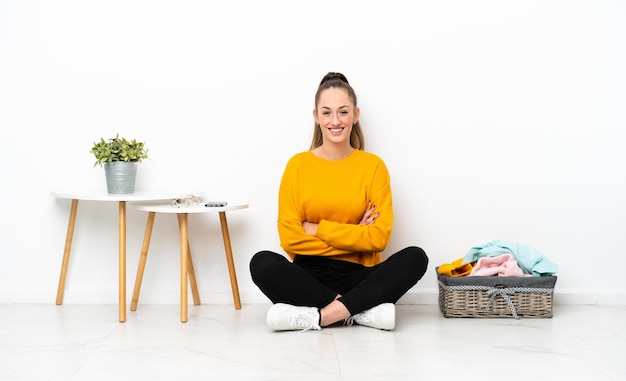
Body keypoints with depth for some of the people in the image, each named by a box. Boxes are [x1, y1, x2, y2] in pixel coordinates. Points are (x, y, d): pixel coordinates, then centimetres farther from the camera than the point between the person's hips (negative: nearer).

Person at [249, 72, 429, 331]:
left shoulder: (373, 166, 3)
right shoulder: (298, 165, 3)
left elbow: (379, 237, -6)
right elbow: (289, 237, -6)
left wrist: (317, 229, -8)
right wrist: (353, 236, -9)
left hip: (358, 276, 1)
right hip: (309, 277, 0)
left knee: (415, 258, -25)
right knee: (262, 263, -29)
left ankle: (321, 315, -30)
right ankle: (363, 310, -26)